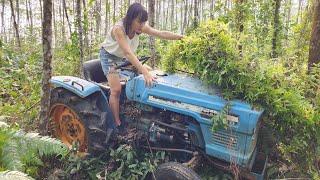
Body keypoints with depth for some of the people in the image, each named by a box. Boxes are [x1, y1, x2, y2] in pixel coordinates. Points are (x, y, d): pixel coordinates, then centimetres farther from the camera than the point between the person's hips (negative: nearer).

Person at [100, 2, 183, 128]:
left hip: (122, 57, 7)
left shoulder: (141, 27, -17)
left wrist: (183, 37, -27)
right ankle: (117, 124, -8)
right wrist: (145, 73, -53)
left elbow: (162, 34, -18)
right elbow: (128, 53, -45)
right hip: (109, 56, -7)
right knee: (116, 90, -17)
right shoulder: (118, 29, -36)